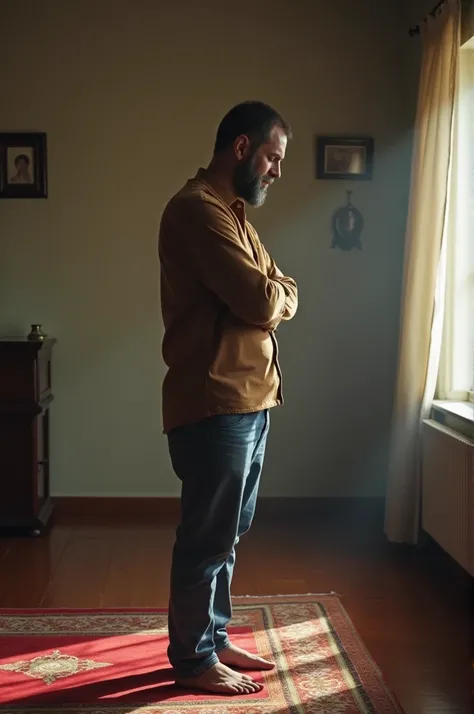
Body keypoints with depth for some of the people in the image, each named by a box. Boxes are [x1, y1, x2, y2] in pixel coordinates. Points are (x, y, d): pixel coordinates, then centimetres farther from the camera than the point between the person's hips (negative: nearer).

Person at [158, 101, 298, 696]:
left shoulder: (234, 212, 18)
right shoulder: (198, 209, -15)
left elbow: (284, 300, 16)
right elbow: (262, 303, -22)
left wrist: (270, 292, -5)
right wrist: (273, 292, -1)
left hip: (248, 400, 10)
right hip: (215, 404, -10)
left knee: (228, 533, 17)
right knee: (208, 537, 2)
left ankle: (213, 639, 31)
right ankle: (193, 660, 16)